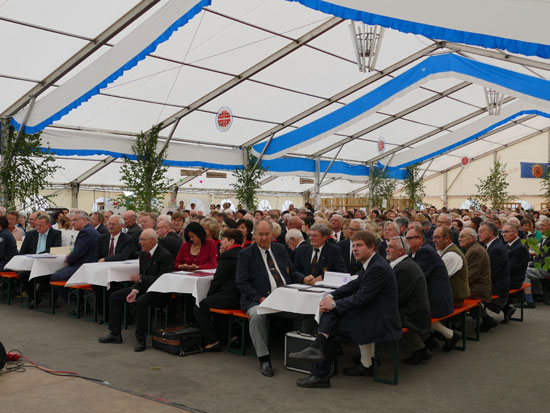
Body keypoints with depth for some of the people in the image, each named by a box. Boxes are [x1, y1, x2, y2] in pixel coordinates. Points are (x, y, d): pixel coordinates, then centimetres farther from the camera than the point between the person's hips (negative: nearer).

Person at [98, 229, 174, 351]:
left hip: (159, 291, -9)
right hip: (144, 287, 9)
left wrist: (141, 278, -22)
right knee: (114, 297, 3)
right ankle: (115, 334, 10)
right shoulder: (143, 254, 7)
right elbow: (141, 275, 11)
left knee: (141, 301, -37)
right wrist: (135, 290, -7)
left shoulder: (165, 256, -18)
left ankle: (141, 339, -22)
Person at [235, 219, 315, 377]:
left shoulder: (281, 249, 18)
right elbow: (241, 282, -3)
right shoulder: (246, 254, 4)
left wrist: (304, 279, 0)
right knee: (257, 315, -35)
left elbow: (291, 272, 23)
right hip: (259, 299, -4)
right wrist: (260, 298, -16)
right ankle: (264, 359, -21)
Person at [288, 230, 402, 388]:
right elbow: (354, 285, 12)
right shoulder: (370, 264, 12)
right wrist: (332, 296, -4)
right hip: (371, 314, 9)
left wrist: (334, 304, -17)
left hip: (381, 321, -9)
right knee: (331, 311, -6)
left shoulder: (378, 267, -19)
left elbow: (362, 298, -22)